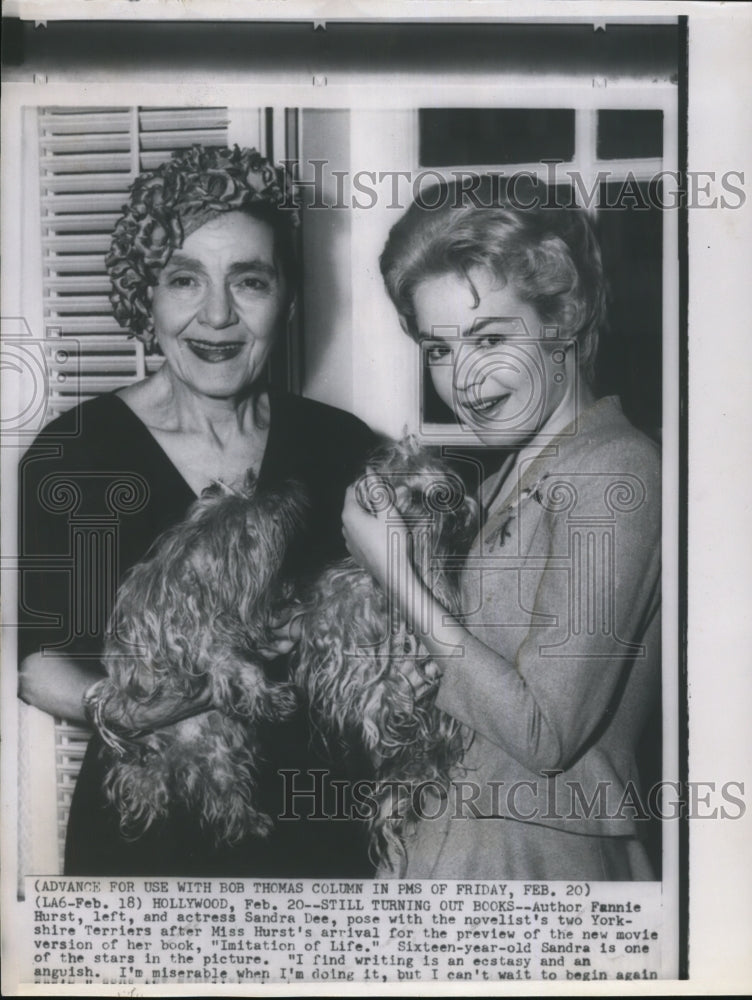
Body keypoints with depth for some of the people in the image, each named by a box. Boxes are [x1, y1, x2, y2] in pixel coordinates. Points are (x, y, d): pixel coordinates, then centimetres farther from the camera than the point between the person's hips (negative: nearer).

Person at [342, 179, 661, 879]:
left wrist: (394, 573, -16)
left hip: (536, 857, -7)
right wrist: (422, 674, -9)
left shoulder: (615, 475, -19)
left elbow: (544, 733, -20)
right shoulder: (515, 471, 6)